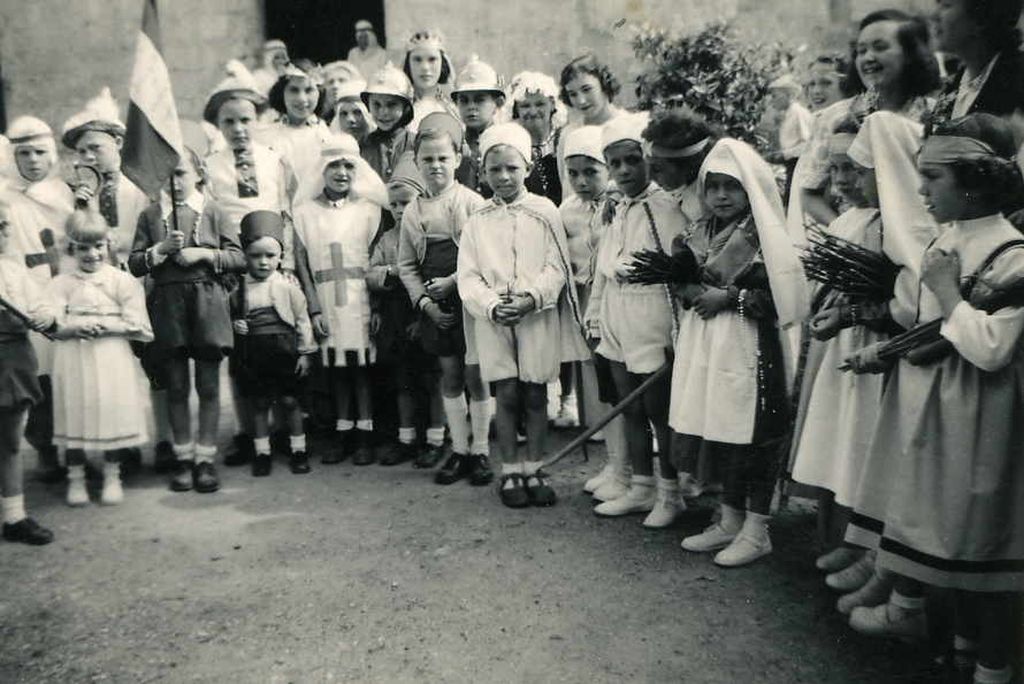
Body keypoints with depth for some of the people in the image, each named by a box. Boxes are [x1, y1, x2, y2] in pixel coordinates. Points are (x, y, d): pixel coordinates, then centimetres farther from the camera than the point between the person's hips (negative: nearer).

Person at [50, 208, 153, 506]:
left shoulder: (122, 280, -1)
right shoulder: (61, 284, 5)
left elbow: (135, 325, -5)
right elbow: (54, 326, -2)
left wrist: (103, 326, -16)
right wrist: (77, 328, -20)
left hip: (111, 361, -1)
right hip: (74, 362, 2)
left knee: (112, 414, 4)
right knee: (74, 415, 6)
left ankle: (112, 476, 20)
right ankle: (76, 478, 21)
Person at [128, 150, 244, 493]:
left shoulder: (212, 211, 6)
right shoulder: (151, 215, 9)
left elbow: (238, 258, 2)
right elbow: (134, 264, 6)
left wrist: (204, 253, -11)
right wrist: (161, 249, -10)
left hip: (207, 300, -1)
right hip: (167, 301, 1)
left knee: (208, 385, 1)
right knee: (176, 386, 6)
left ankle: (206, 457, 10)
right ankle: (183, 457, 17)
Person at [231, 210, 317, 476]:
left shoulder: (287, 286, -2)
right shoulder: (239, 290, 2)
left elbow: (302, 320, 0)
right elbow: (229, 316, 13)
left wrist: (305, 352, -2)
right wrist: (235, 325, -9)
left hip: (283, 351, -2)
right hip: (253, 354, 2)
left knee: (289, 400, 5)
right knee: (259, 404, 9)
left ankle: (298, 449, 18)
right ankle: (262, 452, 20)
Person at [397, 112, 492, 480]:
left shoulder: (472, 203, -6)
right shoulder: (412, 211, 8)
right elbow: (406, 264, 10)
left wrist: (453, 281, -16)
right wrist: (423, 300, -2)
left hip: (470, 298, -4)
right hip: (434, 304, 4)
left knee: (475, 374, 0)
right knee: (450, 375, 10)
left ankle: (480, 451, 13)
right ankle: (459, 450, 20)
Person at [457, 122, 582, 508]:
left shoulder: (544, 212, 3)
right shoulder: (478, 222, 7)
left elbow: (557, 267, -3)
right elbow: (468, 276, 1)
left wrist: (532, 297, -17)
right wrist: (492, 305, -15)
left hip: (537, 316, -1)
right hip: (493, 320, 1)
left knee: (536, 395, 6)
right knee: (506, 395, 3)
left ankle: (534, 469, 19)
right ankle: (510, 471, 16)